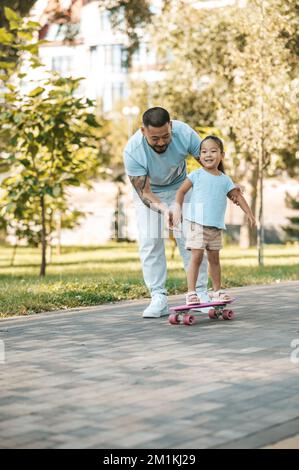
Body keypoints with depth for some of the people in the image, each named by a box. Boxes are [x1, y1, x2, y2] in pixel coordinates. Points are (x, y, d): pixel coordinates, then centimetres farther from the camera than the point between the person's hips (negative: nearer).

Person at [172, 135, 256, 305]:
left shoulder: (225, 179, 9)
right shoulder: (197, 175, 0)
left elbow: (238, 196, 14)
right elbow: (182, 191, 3)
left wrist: (249, 214, 7)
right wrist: (178, 209, -9)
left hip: (216, 227, 4)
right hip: (197, 224, -4)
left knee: (214, 258, 13)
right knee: (197, 257, -8)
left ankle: (217, 290, 23)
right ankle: (191, 292, -6)